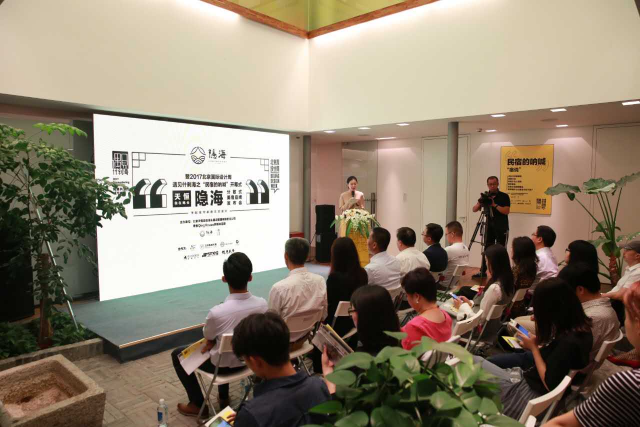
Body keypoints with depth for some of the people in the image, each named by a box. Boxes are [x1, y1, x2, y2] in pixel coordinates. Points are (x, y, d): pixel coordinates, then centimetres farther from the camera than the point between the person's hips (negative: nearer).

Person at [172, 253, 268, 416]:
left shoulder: (216, 312, -33)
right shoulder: (262, 304, -19)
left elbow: (208, 339, -10)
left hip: (222, 366, -4)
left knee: (177, 354, 18)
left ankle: (198, 404, 26)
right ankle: (223, 397, 45)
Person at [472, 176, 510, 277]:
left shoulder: (504, 196, -4)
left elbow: (506, 211, -15)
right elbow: (474, 209, 3)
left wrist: (494, 205, -22)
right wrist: (479, 203, -16)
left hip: (501, 228, -4)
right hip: (489, 227, 4)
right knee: (487, 249, 4)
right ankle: (482, 271, 7)